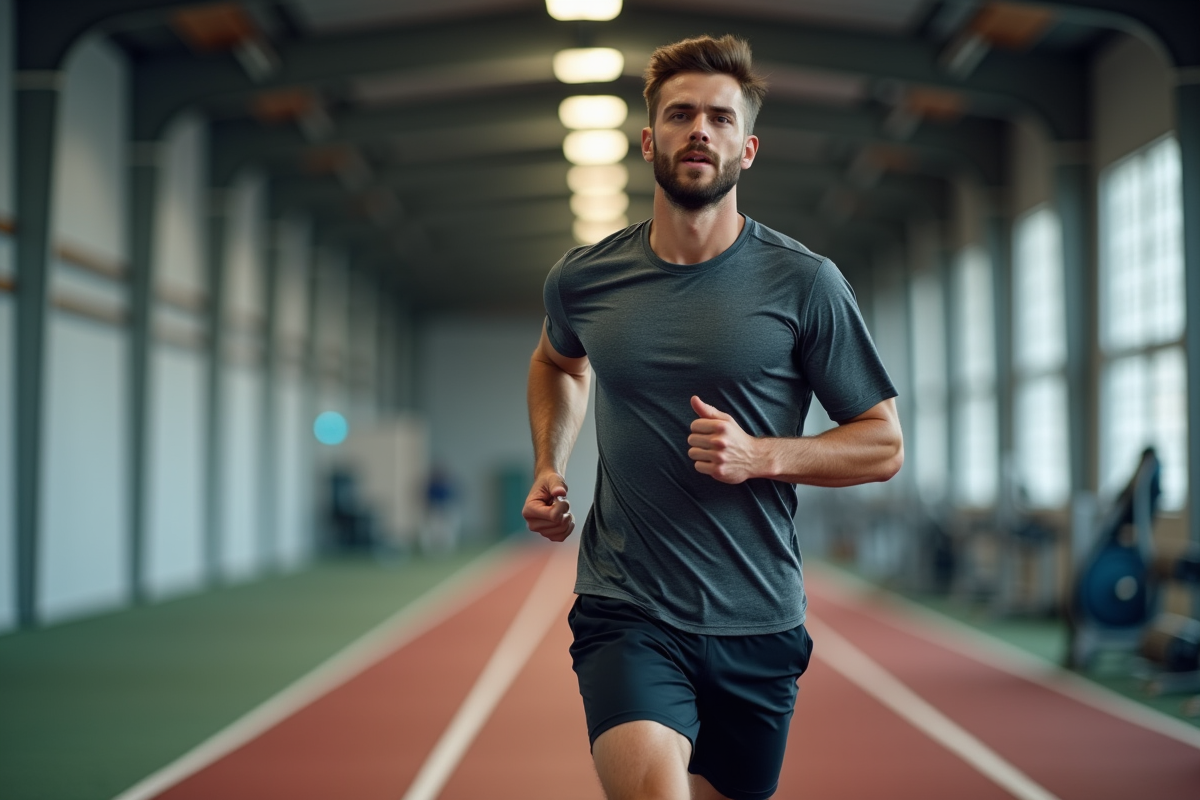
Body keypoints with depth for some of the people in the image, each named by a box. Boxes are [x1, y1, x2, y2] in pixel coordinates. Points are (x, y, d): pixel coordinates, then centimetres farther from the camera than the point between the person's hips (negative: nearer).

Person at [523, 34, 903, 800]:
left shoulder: (804, 282, -4)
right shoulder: (583, 278, 3)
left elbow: (884, 444, 1)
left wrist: (762, 455, -15)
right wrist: (549, 468, 12)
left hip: (758, 625, 1)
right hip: (625, 615, 0)